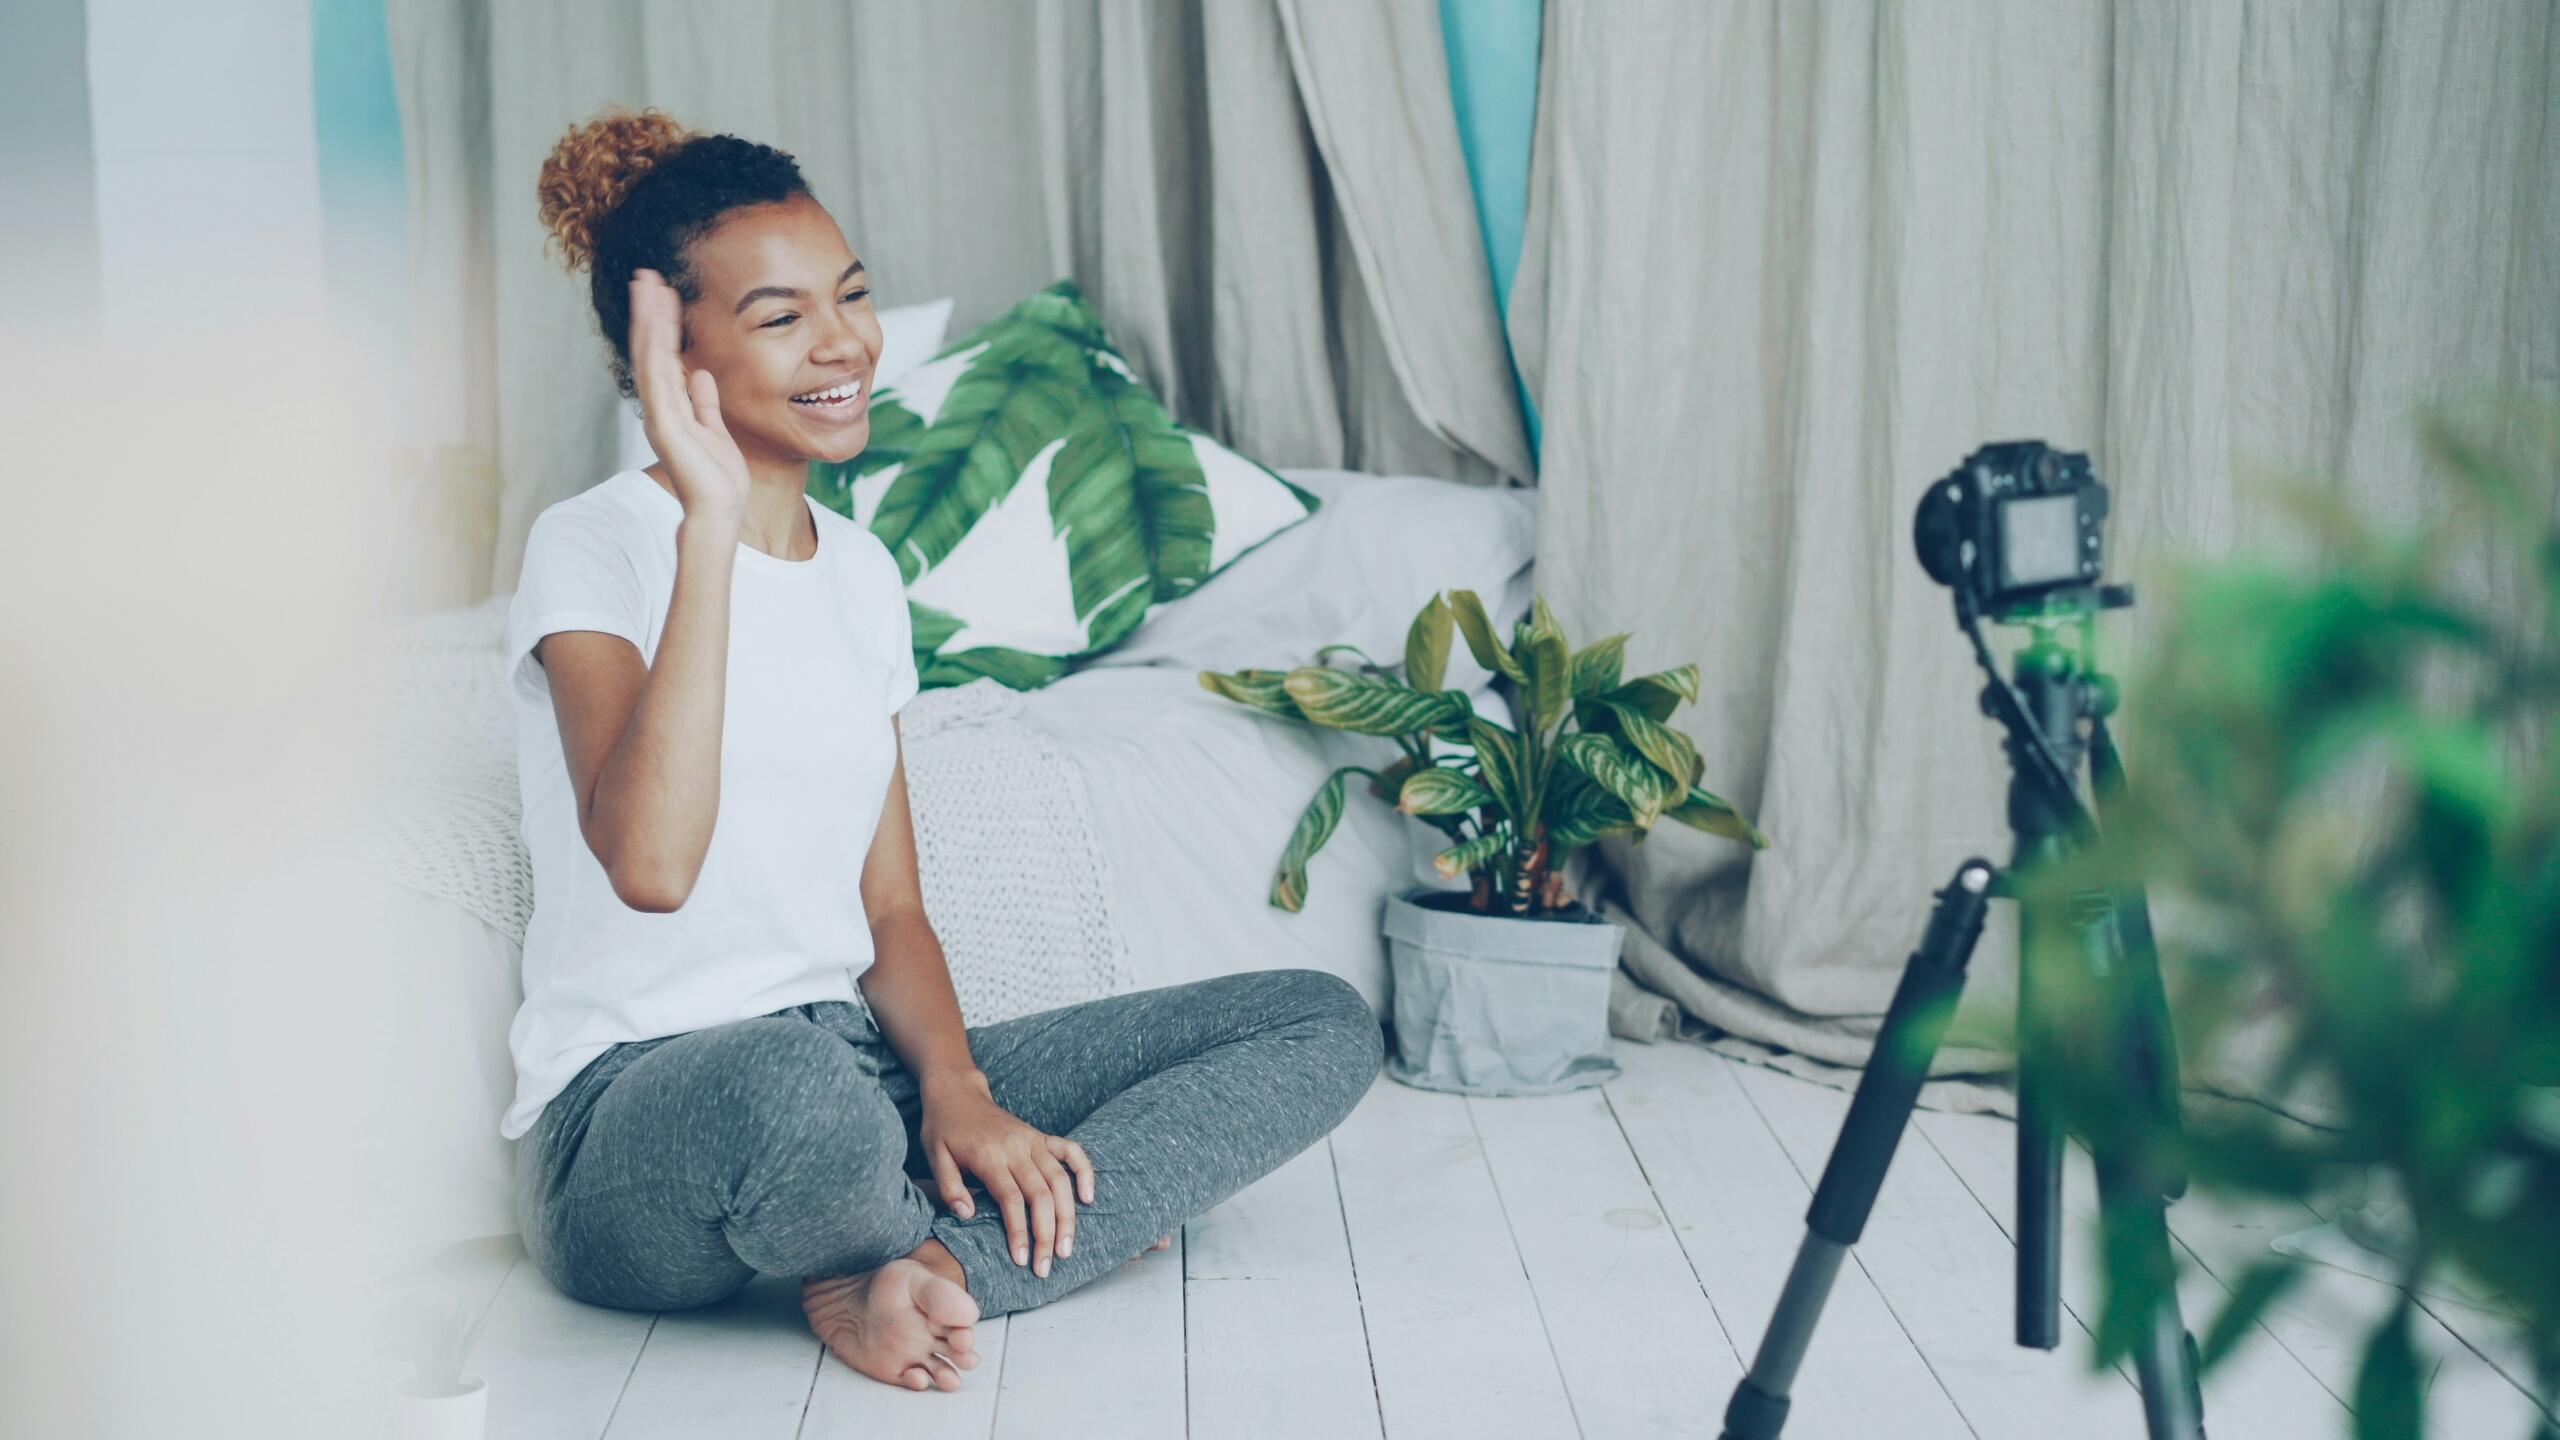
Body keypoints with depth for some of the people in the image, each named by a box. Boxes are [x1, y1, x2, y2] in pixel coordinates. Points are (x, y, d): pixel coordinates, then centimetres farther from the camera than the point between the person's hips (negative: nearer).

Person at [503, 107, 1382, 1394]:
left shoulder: (861, 571, 13)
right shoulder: (593, 547, -8)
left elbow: (890, 906, 13)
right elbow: (651, 864, -27)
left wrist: (955, 1088, -7)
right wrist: (710, 515, -26)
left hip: (855, 1064, 7)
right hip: (632, 1117, -7)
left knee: (1326, 1023, -3)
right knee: (796, 1086, -44)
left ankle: (917, 1271, -18)